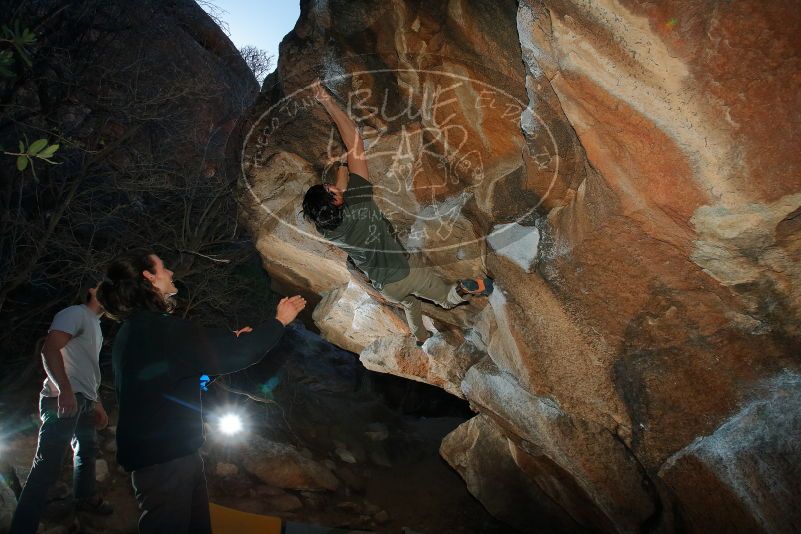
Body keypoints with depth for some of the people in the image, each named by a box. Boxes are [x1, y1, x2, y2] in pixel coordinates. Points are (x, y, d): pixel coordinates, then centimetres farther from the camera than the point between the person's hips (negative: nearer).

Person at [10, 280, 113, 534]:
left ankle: (85, 498, 41)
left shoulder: (95, 325, 23)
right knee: (48, 465, -13)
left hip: (84, 400, 10)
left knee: (87, 450, 23)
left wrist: (98, 404, 26)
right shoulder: (76, 313, -7)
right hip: (64, 399, -10)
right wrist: (64, 390, -30)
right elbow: (49, 349, -21)